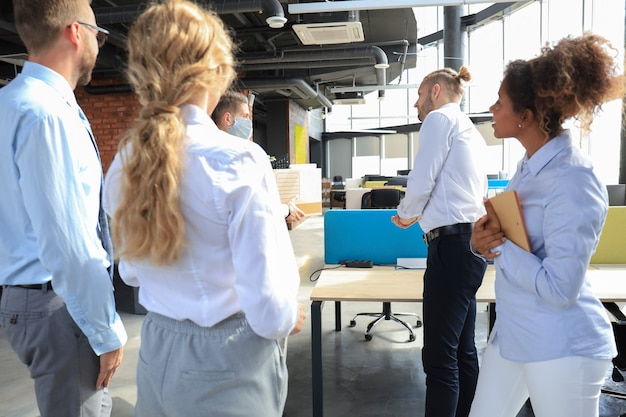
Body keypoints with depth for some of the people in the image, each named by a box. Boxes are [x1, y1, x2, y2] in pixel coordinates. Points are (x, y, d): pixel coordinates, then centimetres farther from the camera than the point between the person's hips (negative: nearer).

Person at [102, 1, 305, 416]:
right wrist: (290, 319, -3)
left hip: (157, 353, 6)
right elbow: (269, 314, -24)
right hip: (227, 366, -5)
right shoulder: (239, 162, -24)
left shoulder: (123, 164, -4)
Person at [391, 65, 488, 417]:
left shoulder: (440, 118, -4)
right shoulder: (472, 131, 22)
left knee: (440, 357, -6)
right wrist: (423, 213, 24)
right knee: (464, 351, 16)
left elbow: (421, 181, -12)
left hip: (453, 243, -10)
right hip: (469, 240, 10)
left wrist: (407, 214, 7)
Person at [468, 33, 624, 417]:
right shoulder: (531, 165, 5)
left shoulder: (572, 180, -23)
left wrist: (497, 245, -18)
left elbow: (559, 288, -27)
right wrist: (482, 240, -10)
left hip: (561, 348, -8)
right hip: (512, 334, 8)